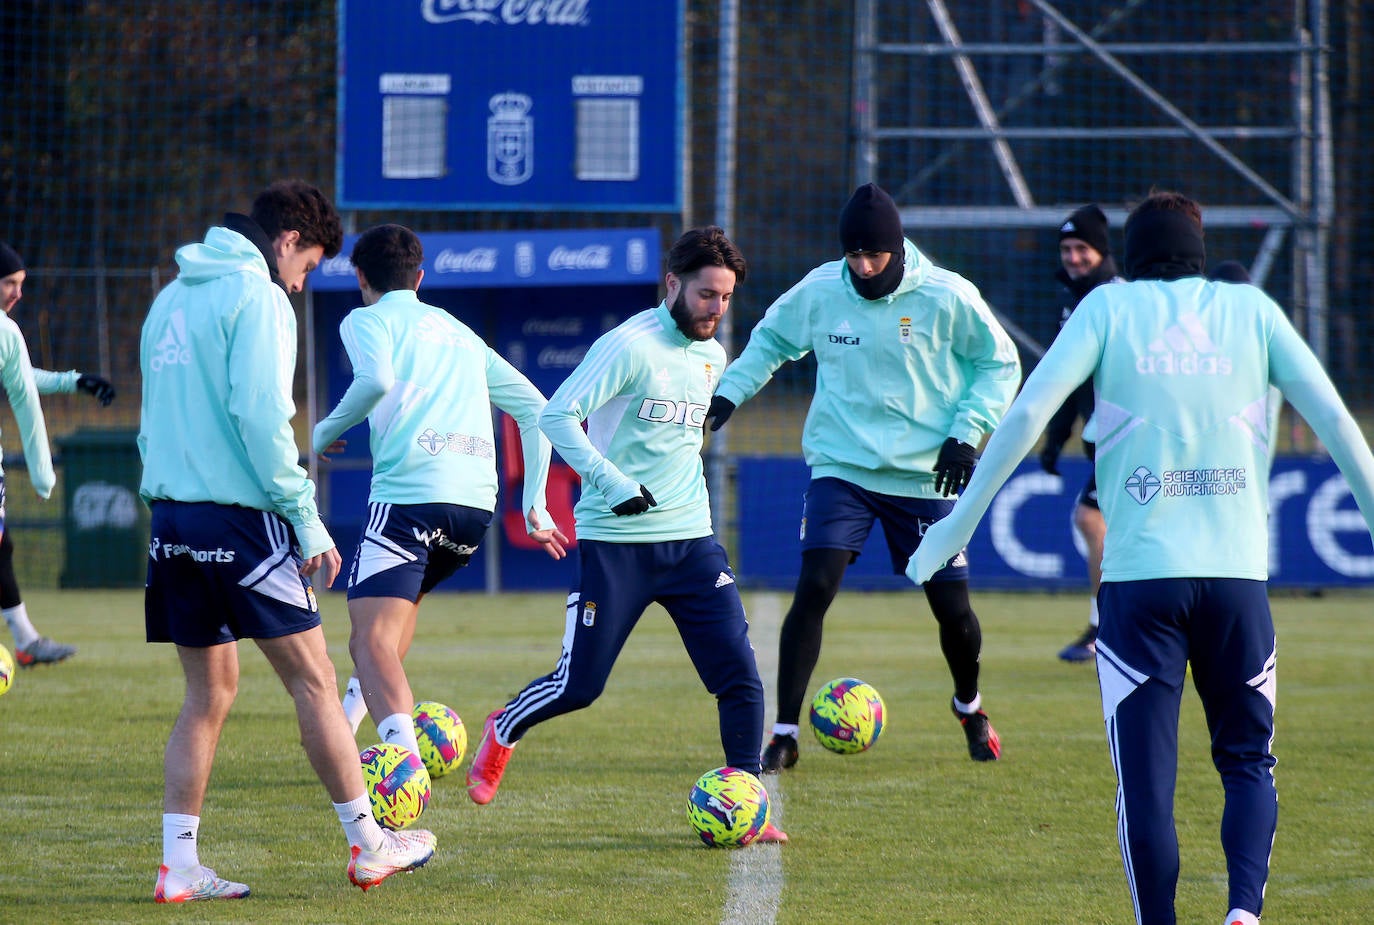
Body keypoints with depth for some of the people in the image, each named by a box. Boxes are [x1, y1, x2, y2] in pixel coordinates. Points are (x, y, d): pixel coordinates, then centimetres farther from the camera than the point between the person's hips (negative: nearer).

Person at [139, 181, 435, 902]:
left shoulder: (172, 298, 17)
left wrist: (168, 499, 18)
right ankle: (369, 845, 8)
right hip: (239, 515, -8)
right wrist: (307, 519, -13)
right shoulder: (255, 297, -9)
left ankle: (180, 867, 5)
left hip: (171, 514, 8)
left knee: (208, 692, 11)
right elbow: (260, 416, -18)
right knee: (312, 680, 2)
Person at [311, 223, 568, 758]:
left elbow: (377, 378, -14)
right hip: (477, 501, 7)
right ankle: (349, 720, 37)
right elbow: (536, 410, 26)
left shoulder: (368, 319, 9)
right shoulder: (460, 332, 28)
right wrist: (534, 506, 28)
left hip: (410, 493, -7)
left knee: (372, 643, -14)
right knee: (404, 593, 34)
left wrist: (327, 431, 1)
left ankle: (406, 760, -36)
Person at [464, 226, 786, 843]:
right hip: (615, 543, -6)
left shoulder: (711, 355, 11)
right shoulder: (630, 345, -12)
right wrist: (614, 483, -24)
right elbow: (557, 415, -18)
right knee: (579, 687, 0)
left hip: (691, 539, 6)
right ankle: (502, 734, 30)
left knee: (740, 678, -6)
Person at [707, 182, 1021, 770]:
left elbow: (1000, 364, 2)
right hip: (841, 469, 0)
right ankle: (784, 734, -11)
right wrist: (729, 392, 2)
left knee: (952, 607, 5)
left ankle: (970, 706, 37)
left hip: (924, 476, 0)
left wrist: (967, 433, -8)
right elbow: (770, 340, 15)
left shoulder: (946, 297, -9)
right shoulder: (818, 291, -4)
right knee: (814, 588, -17)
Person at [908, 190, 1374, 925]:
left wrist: (960, 522, 3)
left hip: (1138, 573, -1)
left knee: (1145, 778, 3)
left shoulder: (1110, 307, 7)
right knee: (1247, 761, 13)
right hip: (1237, 572, 1)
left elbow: (1027, 414, -2)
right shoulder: (1250, 309, 10)